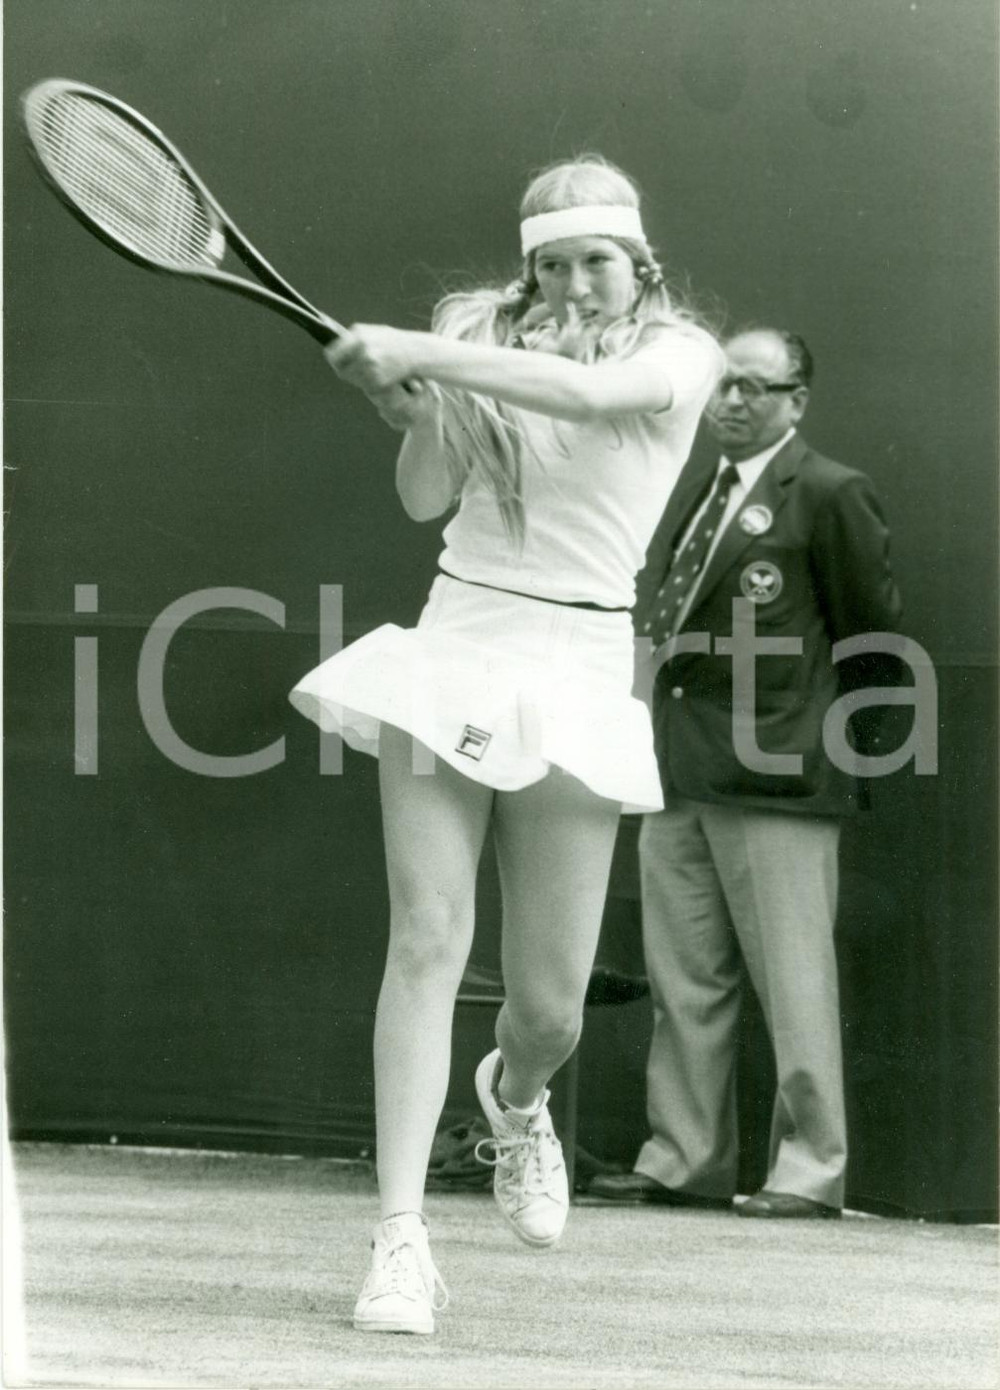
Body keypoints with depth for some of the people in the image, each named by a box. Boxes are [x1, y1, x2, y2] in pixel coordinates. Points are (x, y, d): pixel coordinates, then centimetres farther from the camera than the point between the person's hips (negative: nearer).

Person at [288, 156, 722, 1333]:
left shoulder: (679, 352, -1)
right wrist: (413, 412, -17)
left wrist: (422, 354, -24)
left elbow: (591, 391, -22)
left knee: (549, 1002, 0)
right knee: (427, 937, -12)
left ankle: (513, 1099, 39)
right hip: (455, 637, 1)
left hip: (577, 666, -1)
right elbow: (425, 497, 4)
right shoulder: (484, 332, 6)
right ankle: (400, 1241, -11)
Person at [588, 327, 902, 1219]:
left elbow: (873, 632, -2)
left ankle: (811, 1168, 0)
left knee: (792, 980, -5)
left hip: (777, 776, -7)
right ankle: (687, 1161, 17)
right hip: (680, 775, 8)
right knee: (684, 981, 10)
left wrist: (843, 736, 4)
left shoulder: (830, 496, -5)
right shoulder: (692, 499, 17)